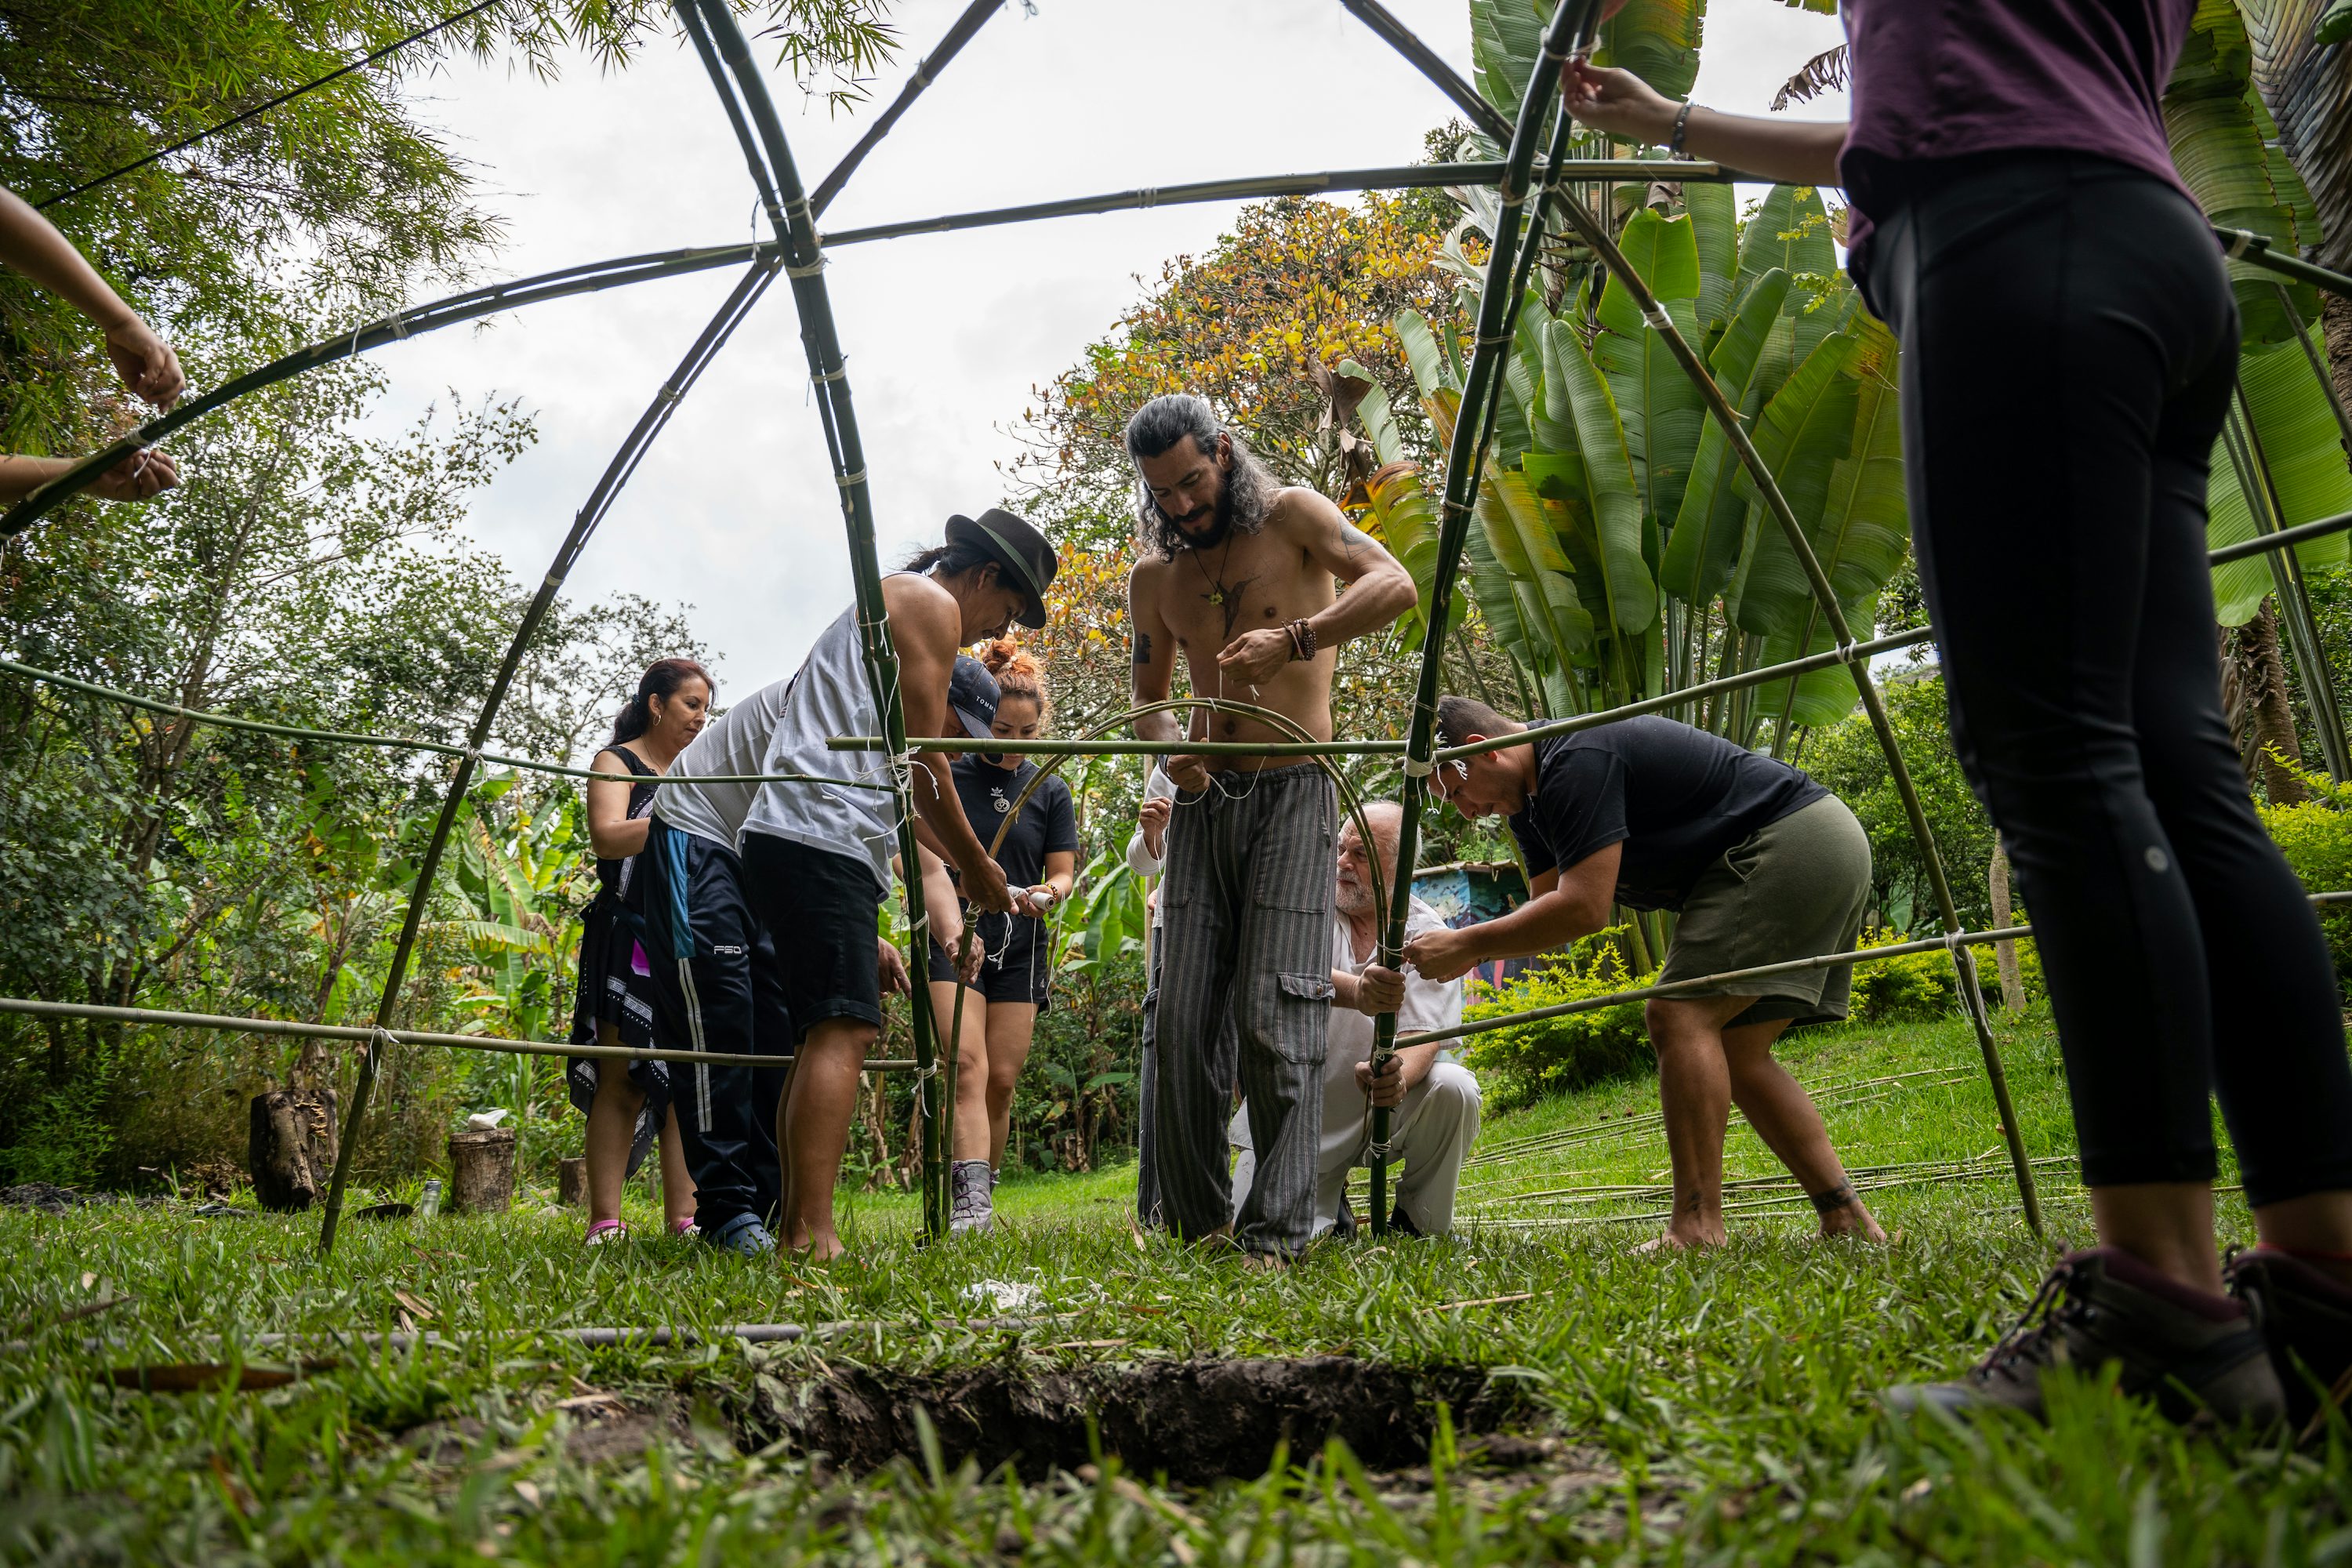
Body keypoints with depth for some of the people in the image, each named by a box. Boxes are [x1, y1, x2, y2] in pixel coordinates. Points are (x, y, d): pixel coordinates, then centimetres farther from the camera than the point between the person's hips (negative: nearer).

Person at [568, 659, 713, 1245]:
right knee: (621, 1078, -8)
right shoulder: (617, 763, 3)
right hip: (628, 938, -5)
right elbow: (607, 837, -14)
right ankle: (605, 1222, -8)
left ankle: (683, 1218, -4)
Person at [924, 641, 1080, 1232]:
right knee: (967, 1066, -17)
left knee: (1001, 1079, 2)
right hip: (953, 941, -3)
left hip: (1020, 947, 3)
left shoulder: (1051, 791, 10)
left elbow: (1062, 872, 8)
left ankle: (980, 1197, 15)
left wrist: (1046, 894, -15)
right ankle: (970, 1203, -27)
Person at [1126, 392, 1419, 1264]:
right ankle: (1195, 1225, 10)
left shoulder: (1290, 516, 1)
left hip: (1292, 794, -5)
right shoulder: (1154, 578, 14)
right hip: (1205, 799, 5)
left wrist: (1292, 640, -27)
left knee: (1275, 1019, -12)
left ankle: (1277, 1232, -7)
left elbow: (1394, 584, -12)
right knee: (1183, 1019, 0)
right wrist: (1167, 747, -2)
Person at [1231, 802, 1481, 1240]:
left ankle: (1419, 1223, -3)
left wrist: (1398, 1077, -40)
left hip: (1386, 1110, 0)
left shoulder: (1428, 933, -6)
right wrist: (1354, 991, -50)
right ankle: (1327, 1203, 22)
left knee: (1453, 1089, -28)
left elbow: (1425, 1037, -16)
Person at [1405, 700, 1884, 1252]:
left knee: (1679, 1016, -17)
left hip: (1790, 842, -11)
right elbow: (1549, 906, 14)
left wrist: (1466, 944, -19)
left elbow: (1584, 908, -26)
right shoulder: (1530, 793, 12)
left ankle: (1697, 1230, -20)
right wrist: (1468, 952, -4)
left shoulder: (1576, 761, -20)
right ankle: (1849, 1223, 6)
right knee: (1734, 1055, 8)